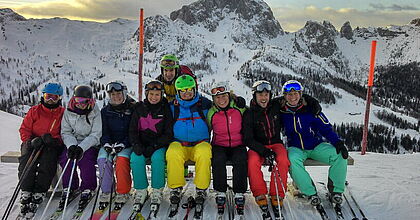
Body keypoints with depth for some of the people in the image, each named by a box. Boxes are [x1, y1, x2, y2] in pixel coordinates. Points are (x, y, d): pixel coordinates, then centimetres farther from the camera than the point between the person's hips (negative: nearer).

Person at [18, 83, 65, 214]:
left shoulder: (63, 113, 7)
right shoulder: (34, 111, 11)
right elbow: (24, 129, 7)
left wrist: (53, 139, -19)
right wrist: (30, 141, -13)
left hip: (52, 145, -2)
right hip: (33, 143, 2)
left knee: (48, 159, -32)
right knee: (27, 159, -28)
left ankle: (39, 194, -29)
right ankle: (26, 193, -25)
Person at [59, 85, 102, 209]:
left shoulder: (95, 112, -8)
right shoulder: (68, 112, 1)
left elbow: (96, 135, -12)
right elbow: (65, 132, 0)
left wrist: (81, 147, -25)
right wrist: (72, 145, -20)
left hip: (90, 144, -3)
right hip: (72, 143, 3)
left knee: (85, 159, -30)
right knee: (65, 158, -24)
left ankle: (87, 190, -11)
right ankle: (69, 188, -5)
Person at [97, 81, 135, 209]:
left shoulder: (133, 109, 0)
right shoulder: (105, 111, 11)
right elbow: (104, 131, 8)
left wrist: (122, 144, -17)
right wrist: (106, 143, -13)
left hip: (127, 144, -3)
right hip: (109, 144, 3)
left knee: (121, 160, -32)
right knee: (103, 159, -26)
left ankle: (123, 193, -17)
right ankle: (106, 192, -12)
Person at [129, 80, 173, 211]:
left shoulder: (165, 109, -1)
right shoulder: (140, 108, 7)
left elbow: (169, 133, -4)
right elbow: (133, 130, 9)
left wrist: (154, 146, -15)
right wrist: (136, 145, -11)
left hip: (159, 145, -2)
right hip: (142, 144, 2)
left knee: (157, 157, -32)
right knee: (136, 158, -27)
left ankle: (157, 191, -14)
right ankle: (141, 191, -11)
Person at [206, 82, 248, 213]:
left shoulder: (239, 109, -2)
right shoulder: (211, 113, 1)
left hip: (238, 145, 0)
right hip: (219, 146, 1)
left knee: (240, 160, -31)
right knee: (218, 159, -31)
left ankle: (239, 193, -14)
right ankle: (220, 192, -13)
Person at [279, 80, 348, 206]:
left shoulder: (310, 109, -4)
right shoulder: (281, 112, -2)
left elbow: (326, 128, -4)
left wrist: (337, 142, -19)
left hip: (316, 146, 1)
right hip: (296, 148, -1)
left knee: (340, 156, -22)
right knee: (293, 160, -35)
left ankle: (335, 189, -2)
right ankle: (310, 192, -20)